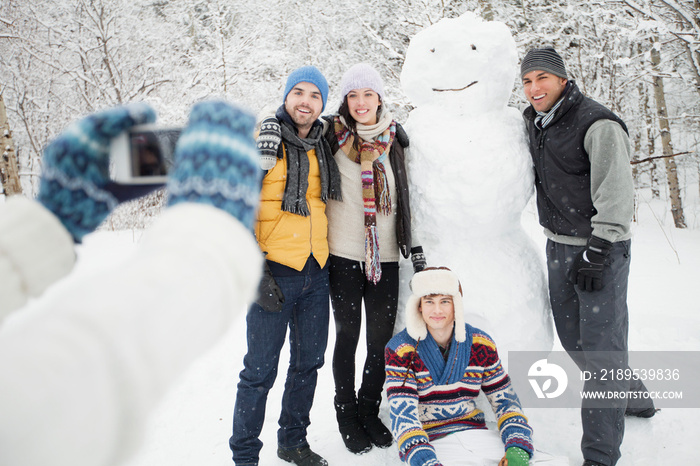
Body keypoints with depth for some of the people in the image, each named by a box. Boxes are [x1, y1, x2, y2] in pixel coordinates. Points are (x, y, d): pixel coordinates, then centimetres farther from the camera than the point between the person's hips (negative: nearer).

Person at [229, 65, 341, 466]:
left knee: (309, 362, 16)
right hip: (275, 271, -6)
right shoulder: (263, 139, -7)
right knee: (261, 370, 1)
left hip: (317, 272, 6)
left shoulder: (323, 147, 11)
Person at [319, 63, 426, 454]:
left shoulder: (395, 138, 7)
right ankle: (347, 415, 27)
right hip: (344, 254, -2)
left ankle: (370, 411, 31)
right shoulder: (331, 136, -2)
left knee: (382, 338, 9)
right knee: (348, 336, 7)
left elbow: (405, 198, 13)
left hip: (386, 256, 3)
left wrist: (414, 246, 11)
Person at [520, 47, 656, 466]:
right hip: (559, 246, 8)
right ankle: (634, 397, 41)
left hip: (601, 248, -8)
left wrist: (597, 252, -19)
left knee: (601, 347, -5)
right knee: (573, 340, 17)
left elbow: (616, 194, -18)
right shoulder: (536, 122, 10)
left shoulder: (598, 124, -15)